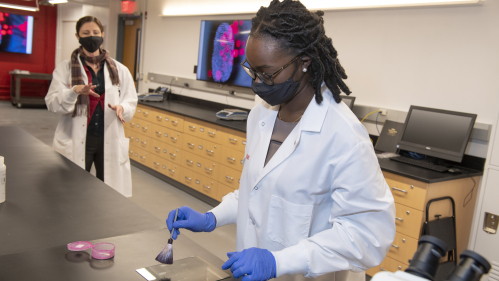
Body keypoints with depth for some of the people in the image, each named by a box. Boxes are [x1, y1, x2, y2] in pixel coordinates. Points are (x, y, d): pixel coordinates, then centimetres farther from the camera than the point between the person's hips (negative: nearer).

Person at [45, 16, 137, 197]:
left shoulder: (119, 70, 8)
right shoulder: (65, 68, 2)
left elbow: (131, 102, 8)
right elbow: (52, 103, -6)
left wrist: (122, 108, -15)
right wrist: (74, 91, -25)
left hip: (110, 140, 2)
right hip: (76, 141, -1)